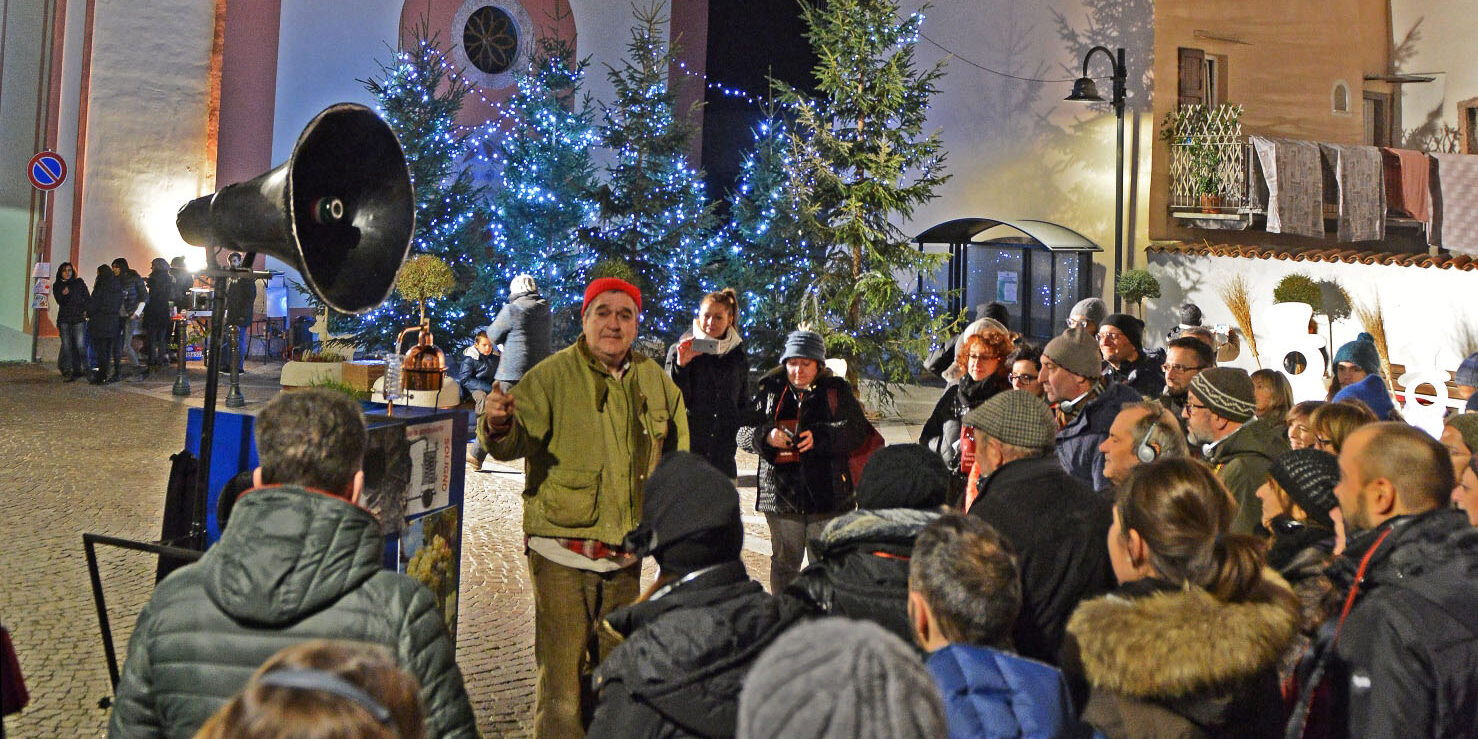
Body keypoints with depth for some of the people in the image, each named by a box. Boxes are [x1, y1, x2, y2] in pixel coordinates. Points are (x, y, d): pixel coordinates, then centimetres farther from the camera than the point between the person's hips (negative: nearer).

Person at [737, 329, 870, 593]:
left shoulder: (836, 390, 5)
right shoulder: (770, 390, 9)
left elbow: (857, 430, -5)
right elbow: (743, 433, 6)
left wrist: (820, 437, -19)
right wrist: (766, 437, -15)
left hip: (827, 494, -1)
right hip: (781, 491, 2)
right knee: (784, 562, 10)